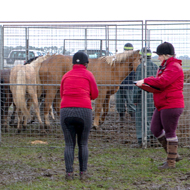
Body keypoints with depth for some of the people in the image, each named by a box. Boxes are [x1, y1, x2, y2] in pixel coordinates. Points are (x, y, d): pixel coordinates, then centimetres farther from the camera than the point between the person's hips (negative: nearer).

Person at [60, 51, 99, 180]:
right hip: (84, 111, -2)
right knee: (83, 144, 8)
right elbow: (95, 94, 8)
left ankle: (69, 173, -3)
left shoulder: (66, 76, 14)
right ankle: (83, 172, 5)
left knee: (69, 144, 4)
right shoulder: (88, 75, 5)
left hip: (66, 111, 2)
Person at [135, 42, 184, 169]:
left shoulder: (174, 67, -16)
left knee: (170, 132, -4)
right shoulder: (164, 67, 18)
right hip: (162, 106, 11)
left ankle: (171, 162, 4)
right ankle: (174, 155, 20)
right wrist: (148, 85, 0)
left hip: (171, 105, -11)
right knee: (155, 129, 10)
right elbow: (161, 82, 20)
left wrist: (145, 81, -21)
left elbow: (162, 81, -28)